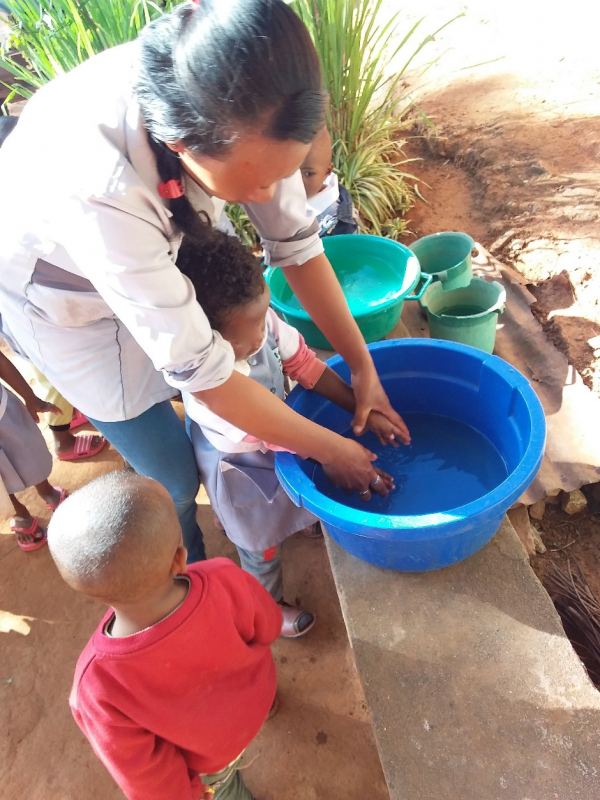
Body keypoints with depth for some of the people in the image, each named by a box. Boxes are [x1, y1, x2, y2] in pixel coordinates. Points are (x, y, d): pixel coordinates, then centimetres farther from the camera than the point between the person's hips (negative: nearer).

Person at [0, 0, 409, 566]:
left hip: (155, 246, 5)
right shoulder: (98, 189, -44)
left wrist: (363, 366, -11)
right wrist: (331, 451, -23)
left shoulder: (236, 105, -28)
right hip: (65, 288, -4)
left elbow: (294, 241, -15)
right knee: (173, 474, 1)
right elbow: (200, 370, -37)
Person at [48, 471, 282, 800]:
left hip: (210, 755, -3)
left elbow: (144, 772, -24)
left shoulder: (99, 685, -42)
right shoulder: (225, 581, -39)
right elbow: (269, 627, -15)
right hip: (254, 697, 3)